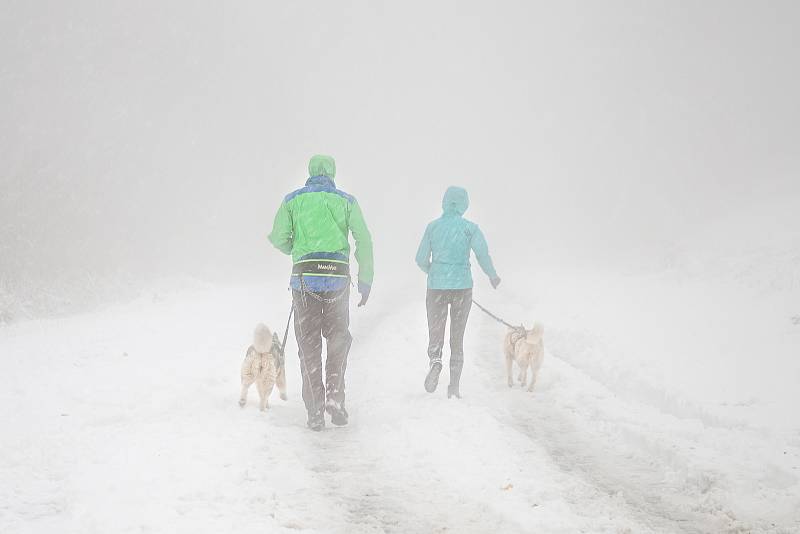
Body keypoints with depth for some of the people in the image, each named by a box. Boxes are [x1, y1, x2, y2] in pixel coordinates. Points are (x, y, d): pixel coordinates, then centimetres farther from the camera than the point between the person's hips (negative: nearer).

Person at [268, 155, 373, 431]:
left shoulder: (293, 200, 7)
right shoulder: (346, 201, 7)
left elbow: (279, 239, 1)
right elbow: (364, 240, -1)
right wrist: (365, 281, 3)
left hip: (304, 276, 0)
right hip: (337, 276, 0)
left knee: (308, 345, 6)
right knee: (338, 339, 16)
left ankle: (315, 411, 3)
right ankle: (334, 395, -2)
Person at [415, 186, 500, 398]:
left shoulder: (433, 227, 2)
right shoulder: (470, 228, -3)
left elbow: (421, 259, 4)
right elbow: (483, 254, -12)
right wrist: (493, 276, 6)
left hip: (436, 286, 0)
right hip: (462, 286, 0)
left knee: (435, 335, 8)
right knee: (457, 339, 12)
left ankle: (435, 361, -25)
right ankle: (454, 386, 7)